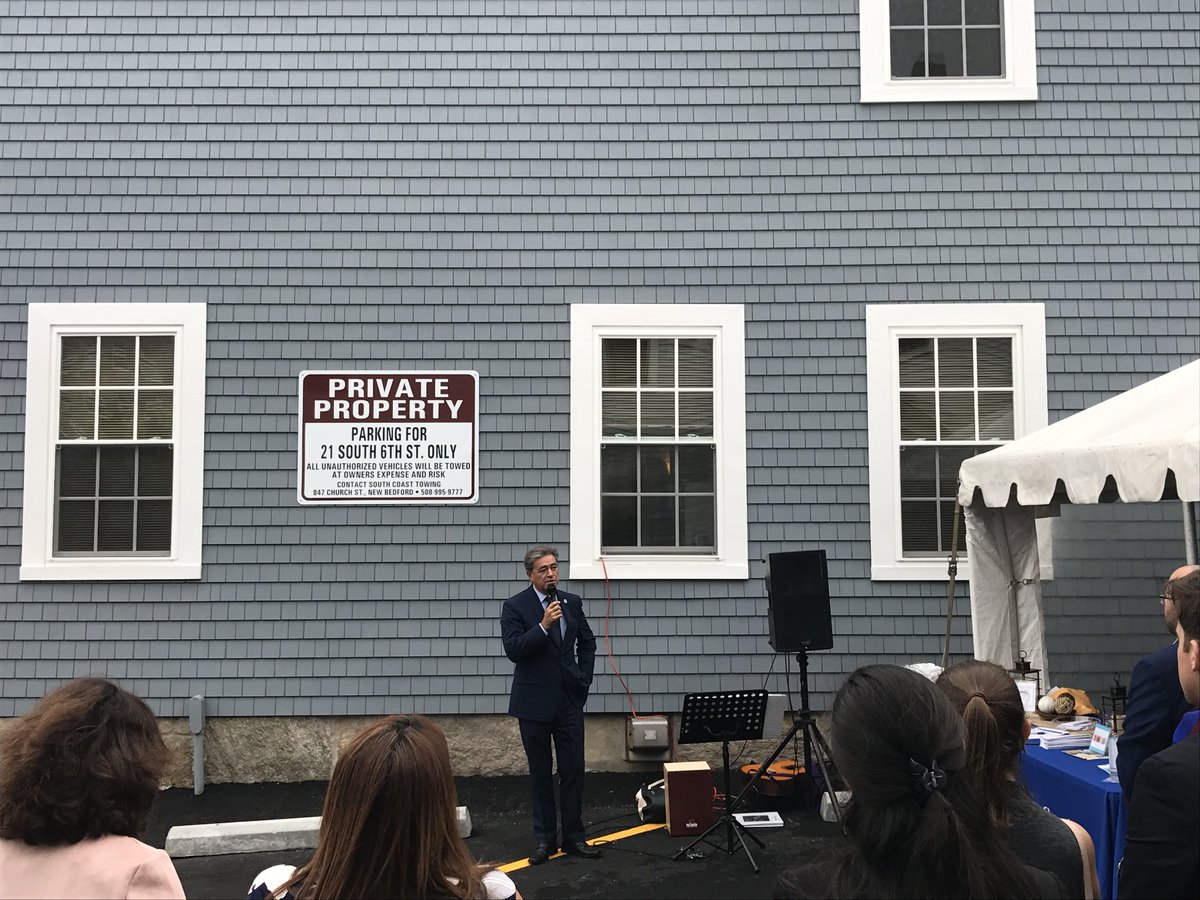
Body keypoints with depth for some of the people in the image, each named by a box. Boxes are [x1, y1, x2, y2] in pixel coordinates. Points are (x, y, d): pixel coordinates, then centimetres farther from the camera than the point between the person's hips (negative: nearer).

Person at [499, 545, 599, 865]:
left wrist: (584, 678, 7)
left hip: (570, 700, 3)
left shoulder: (572, 602, 5)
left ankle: (574, 836, 16)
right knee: (540, 773, 8)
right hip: (534, 703, -3)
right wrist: (543, 625, -26)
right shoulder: (515, 606, -7)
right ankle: (545, 839, 19)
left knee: (573, 770, 5)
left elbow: (587, 642, 16)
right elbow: (513, 650, -17)